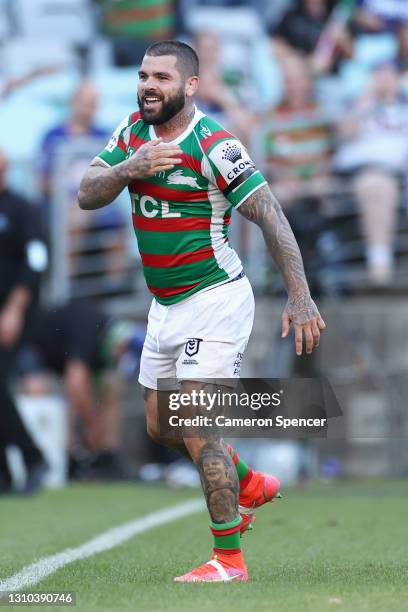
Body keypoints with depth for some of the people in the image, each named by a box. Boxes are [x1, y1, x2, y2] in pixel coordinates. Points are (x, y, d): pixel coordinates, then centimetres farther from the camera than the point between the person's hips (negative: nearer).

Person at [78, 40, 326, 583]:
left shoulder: (213, 145, -19)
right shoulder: (133, 133, 4)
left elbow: (269, 214, -21)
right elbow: (87, 196, -2)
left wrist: (299, 296, -26)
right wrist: (128, 167, -22)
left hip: (215, 300, -8)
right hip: (166, 307, 8)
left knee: (197, 431, -14)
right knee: (161, 427, 19)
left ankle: (229, 559, -5)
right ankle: (250, 486, 42)